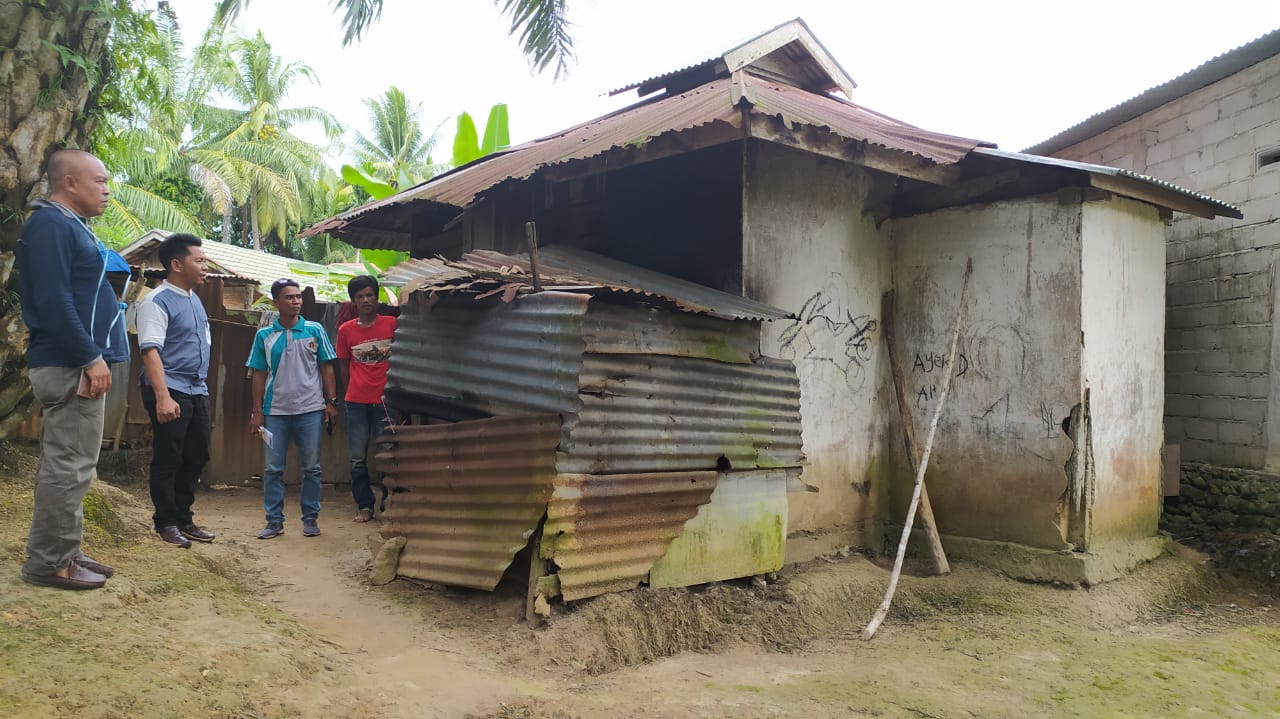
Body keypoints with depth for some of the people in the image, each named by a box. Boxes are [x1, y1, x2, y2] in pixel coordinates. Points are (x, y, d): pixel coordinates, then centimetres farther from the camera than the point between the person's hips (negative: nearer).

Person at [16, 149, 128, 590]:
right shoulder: (50, 225, -12)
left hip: (77, 363, 10)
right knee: (68, 466, -7)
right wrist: (90, 358, -21)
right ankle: (48, 563, 0)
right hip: (71, 366, -10)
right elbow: (52, 301, -21)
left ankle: (63, 553, 21)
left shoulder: (71, 226, 20)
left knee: (69, 465, 13)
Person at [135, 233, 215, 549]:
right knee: (167, 461, 1)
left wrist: (202, 387, 18)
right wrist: (162, 396, -30)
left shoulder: (194, 299, 13)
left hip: (198, 392, 8)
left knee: (196, 458, 12)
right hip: (171, 392, -8)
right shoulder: (157, 302, -13)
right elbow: (150, 350, -21)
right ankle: (166, 523, 13)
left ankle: (183, 519, 24)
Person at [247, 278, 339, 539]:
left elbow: (326, 368, 4)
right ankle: (274, 520, 12)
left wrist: (331, 402, -2)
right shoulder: (264, 336, 5)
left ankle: (310, 518, 15)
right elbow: (259, 375, 7)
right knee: (273, 469, 3)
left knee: (311, 468, 5)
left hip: (310, 410, -1)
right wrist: (257, 411, 3)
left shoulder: (315, 330, 2)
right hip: (276, 411, 1)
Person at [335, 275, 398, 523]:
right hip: (356, 402, 2)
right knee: (357, 459, 5)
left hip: (385, 400, -2)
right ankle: (364, 506, 16)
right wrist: (352, 391, 14)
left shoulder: (392, 324, -1)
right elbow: (344, 365, 14)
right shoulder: (346, 330, 4)